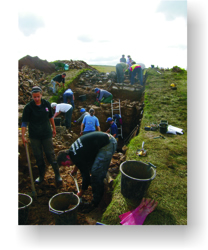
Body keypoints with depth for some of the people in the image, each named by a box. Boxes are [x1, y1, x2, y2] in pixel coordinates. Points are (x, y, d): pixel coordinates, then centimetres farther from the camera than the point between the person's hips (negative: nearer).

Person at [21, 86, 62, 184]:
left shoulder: (46, 104, -2)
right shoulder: (28, 107, -9)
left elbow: (50, 117, 12)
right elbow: (24, 122, -8)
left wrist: (54, 128, 17)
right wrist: (23, 136, -13)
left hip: (46, 134, 1)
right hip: (34, 136, 0)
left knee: (51, 154, 4)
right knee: (38, 156, 10)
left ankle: (57, 175, 18)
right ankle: (41, 175, 27)